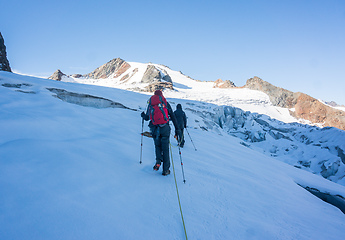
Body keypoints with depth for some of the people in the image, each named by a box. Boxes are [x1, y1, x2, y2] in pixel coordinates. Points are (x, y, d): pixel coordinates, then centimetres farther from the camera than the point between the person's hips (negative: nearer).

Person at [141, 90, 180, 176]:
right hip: (164, 128, -1)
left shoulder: (150, 104, 13)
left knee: (158, 146, 22)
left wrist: (143, 115, 39)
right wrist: (176, 128, 5)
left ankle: (158, 161, -1)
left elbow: (147, 118, 15)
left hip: (154, 129, 2)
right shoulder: (165, 103, 8)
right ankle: (166, 170, 8)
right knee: (165, 149, 6)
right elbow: (172, 116, 2)